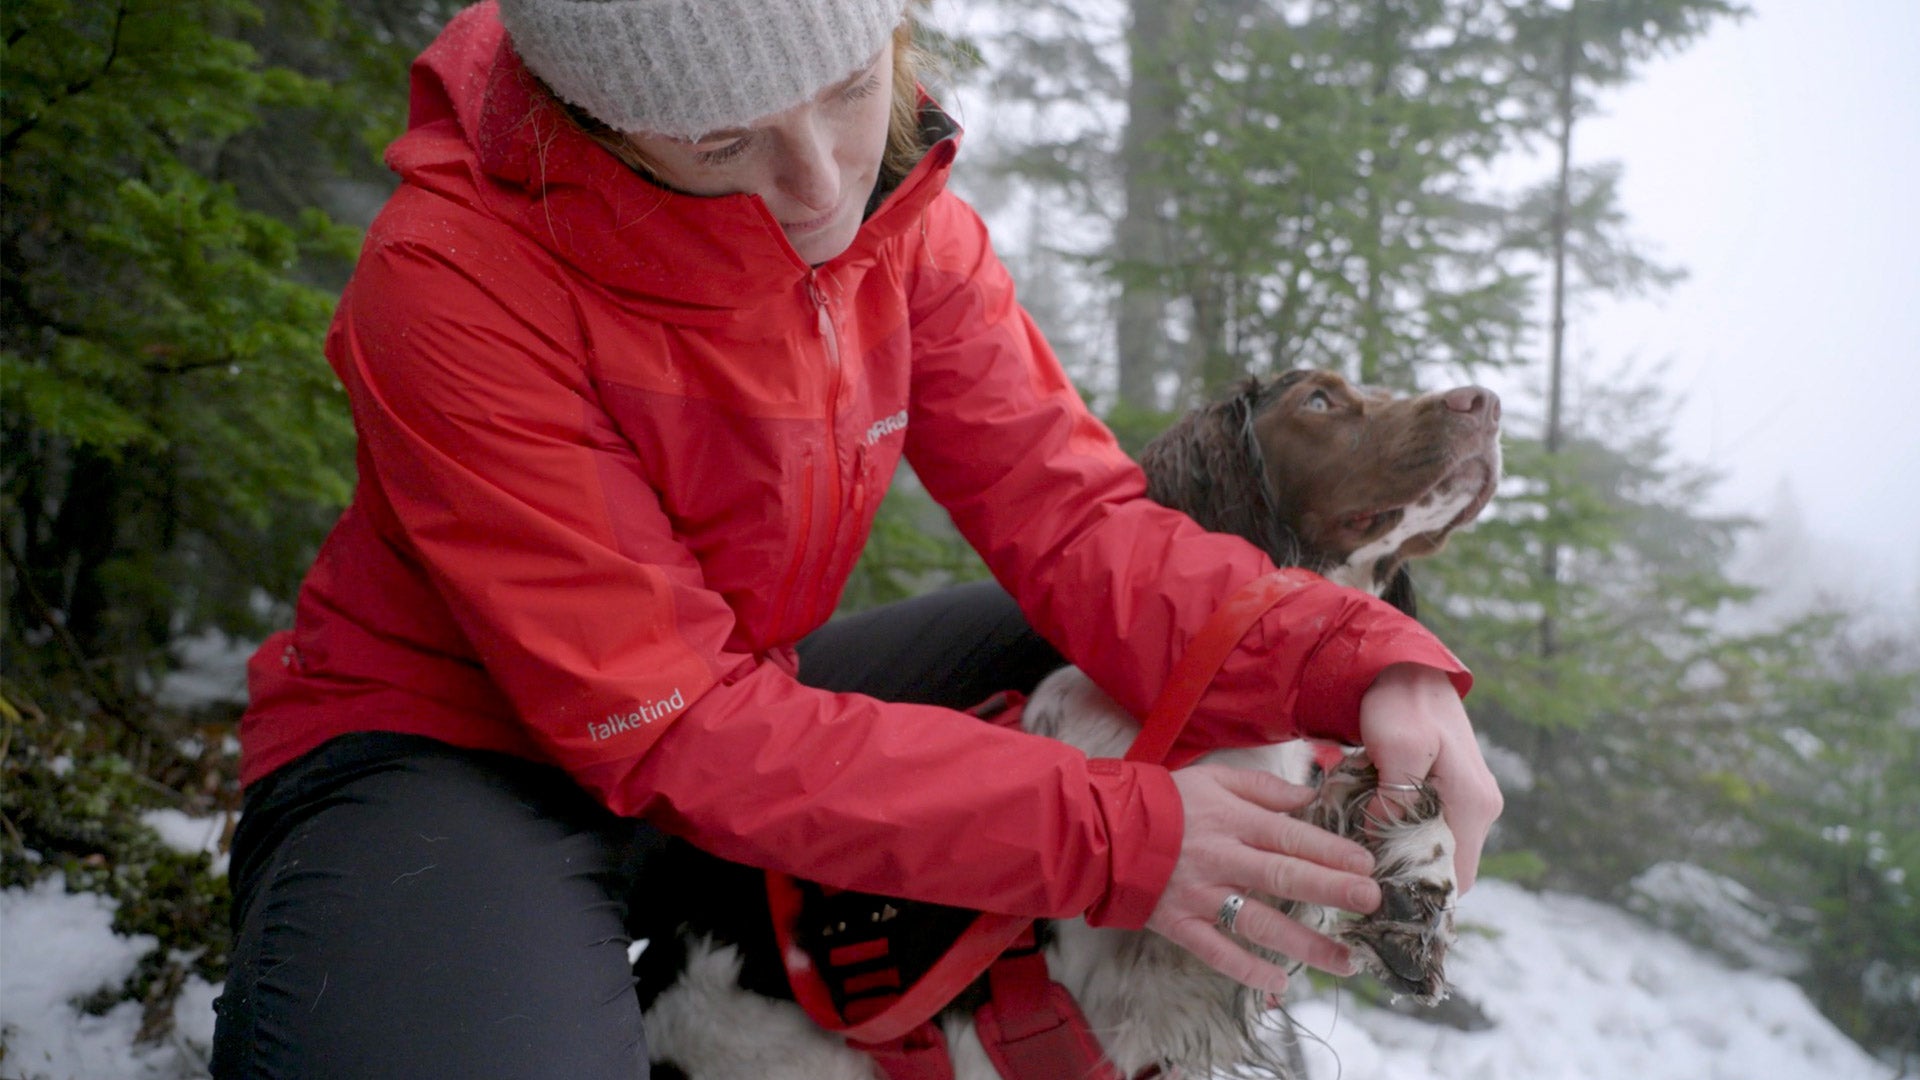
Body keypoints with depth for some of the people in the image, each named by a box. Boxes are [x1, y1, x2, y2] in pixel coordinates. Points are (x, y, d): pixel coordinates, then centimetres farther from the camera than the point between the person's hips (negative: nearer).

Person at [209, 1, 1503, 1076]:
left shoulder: (903, 218, -7)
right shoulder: (452, 275, -26)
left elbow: (1073, 519, -8)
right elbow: (667, 725, -27)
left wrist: (1361, 662, -26)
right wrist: (1115, 833, -32)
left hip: (735, 711, 7)